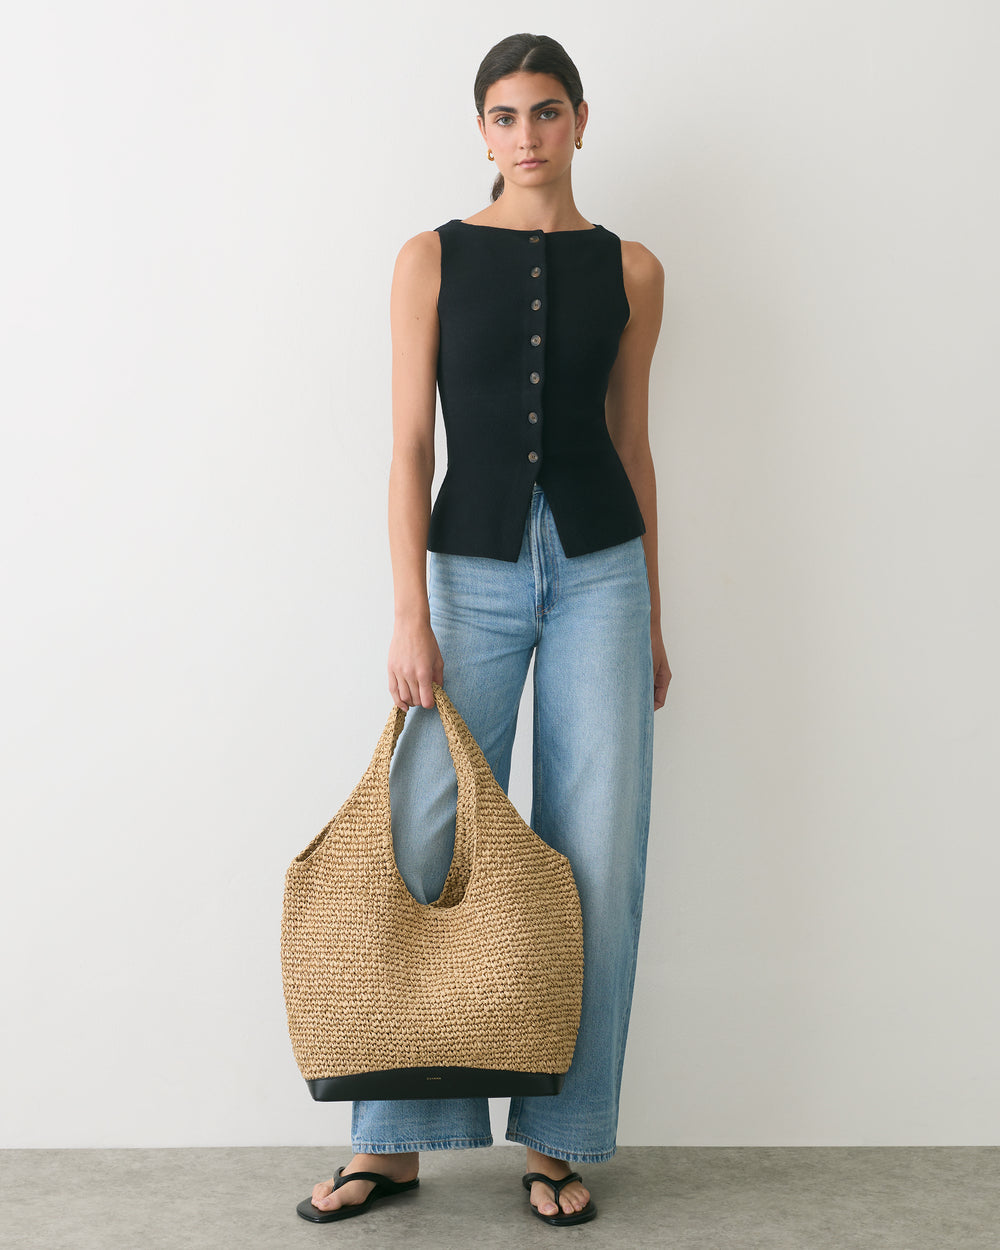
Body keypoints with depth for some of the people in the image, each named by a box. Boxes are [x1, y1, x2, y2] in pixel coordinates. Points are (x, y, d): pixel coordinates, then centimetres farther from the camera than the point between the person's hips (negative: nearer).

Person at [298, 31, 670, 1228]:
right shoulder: (432, 259, 2)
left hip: (601, 563, 2)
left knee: (594, 854, 0)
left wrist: (653, 620, 11)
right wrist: (409, 617, -9)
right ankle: (395, 1140, 11)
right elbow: (410, 448, -2)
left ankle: (558, 1138, 14)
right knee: (428, 846, -3)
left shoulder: (630, 271, 7)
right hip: (474, 564, -1)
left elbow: (632, 444, 11)